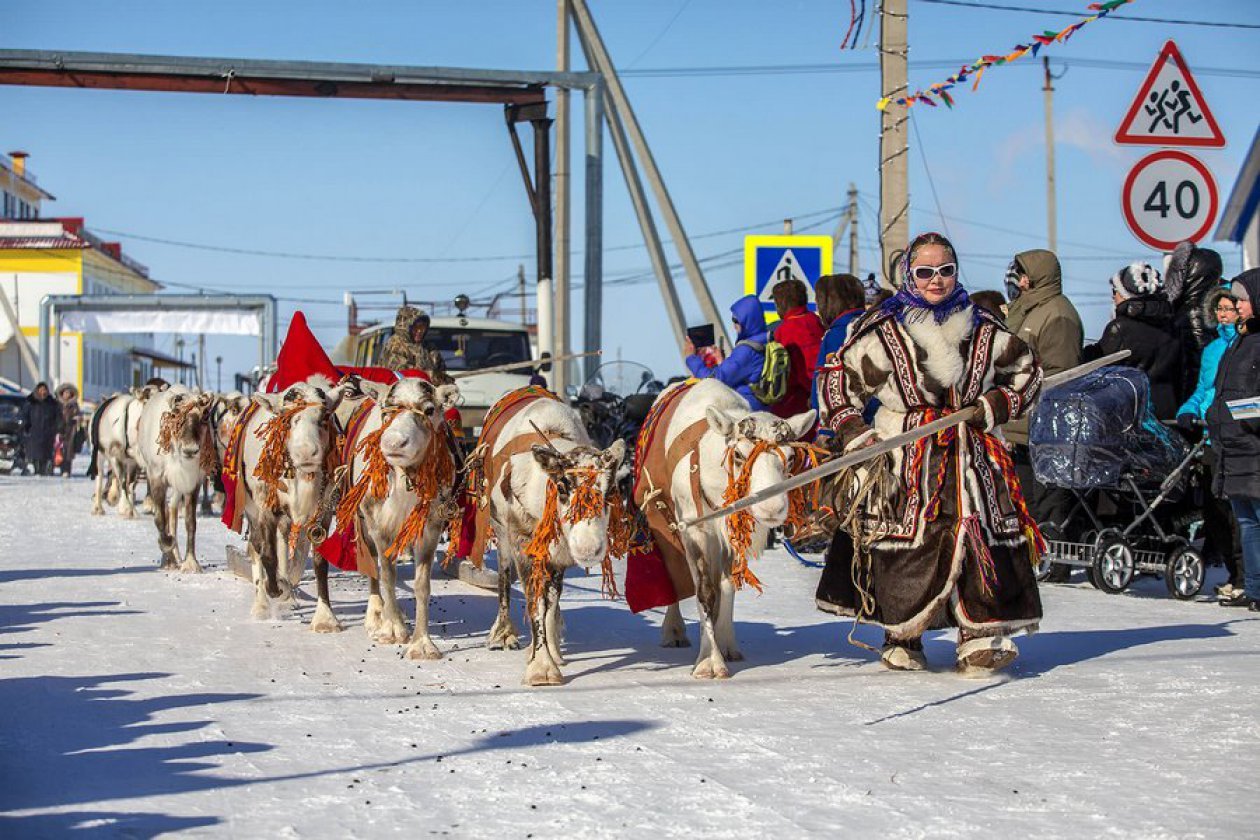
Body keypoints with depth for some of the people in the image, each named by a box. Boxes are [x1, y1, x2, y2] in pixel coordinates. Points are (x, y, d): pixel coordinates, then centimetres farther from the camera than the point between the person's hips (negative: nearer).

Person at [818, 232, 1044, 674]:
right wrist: (853, 434, -6)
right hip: (904, 458, -2)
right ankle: (901, 637, 10)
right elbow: (839, 382, 4)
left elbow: (1026, 369, 22)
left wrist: (998, 405, 6)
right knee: (906, 545, -4)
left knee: (981, 536, -7)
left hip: (971, 455, 3)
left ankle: (982, 636, -2)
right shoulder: (884, 330, 0)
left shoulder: (983, 329, 10)